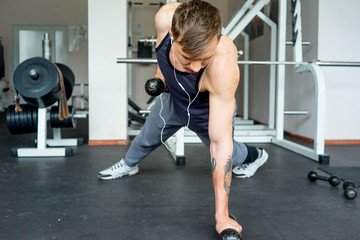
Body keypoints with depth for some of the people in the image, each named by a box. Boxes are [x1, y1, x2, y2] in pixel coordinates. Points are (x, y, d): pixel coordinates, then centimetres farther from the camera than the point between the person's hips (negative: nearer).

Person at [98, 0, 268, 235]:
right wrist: (162, 69, -10)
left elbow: (220, 142, -42)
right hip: (173, 97, 4)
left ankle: (254, 156, 53)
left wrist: (222, 215, -39)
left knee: (223, 155, 20)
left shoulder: (224, 65, -46)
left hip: (209, 111, -4)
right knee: (147, 137, 25)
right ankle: (129, 164, 57)